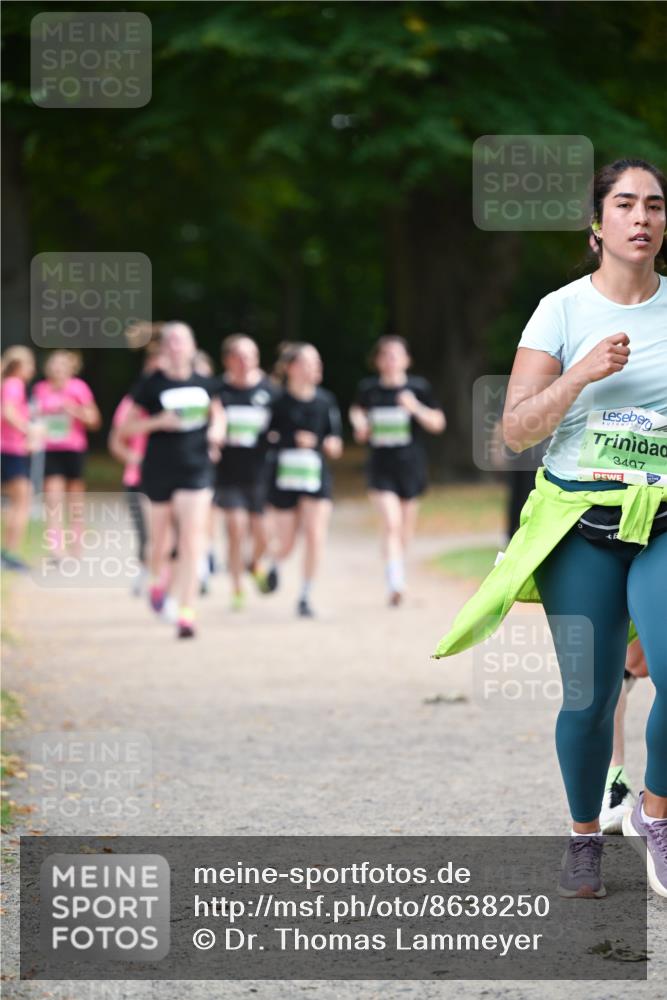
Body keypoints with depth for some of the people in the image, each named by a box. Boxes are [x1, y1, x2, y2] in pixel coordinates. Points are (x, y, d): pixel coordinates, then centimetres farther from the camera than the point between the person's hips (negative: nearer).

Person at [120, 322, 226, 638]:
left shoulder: (204, 384, 4)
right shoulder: (150, 385, -4)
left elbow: (218, 413, 22)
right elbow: (126, 427, -1)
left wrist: (217, 430, 0)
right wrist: (159, 422, -16)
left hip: (197, 469, 1)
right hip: (159, 470, -1)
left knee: (192, 541, -11)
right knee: (161, 539, 12)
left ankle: (186, 612, -12)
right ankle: (157, 582, 47)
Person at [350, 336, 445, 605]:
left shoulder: (418, 388, -3)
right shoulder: (368, 389, 1)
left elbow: (438, 424, -1)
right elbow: (357, 410, 21)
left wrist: (416, 408, -18)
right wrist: (359, 424, -1)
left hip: (411, 464, 1)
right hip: (381, 466, -1)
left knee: (406, 527, 14)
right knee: (391, 523, -17)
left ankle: (399, 563, 41)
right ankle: (395, 585, -24)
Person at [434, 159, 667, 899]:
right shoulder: (562, 311, 1)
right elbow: (517, 430, -3)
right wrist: (583, 373, -15)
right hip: (581, 525, 0)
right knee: (590, 699, 0)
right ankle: (584, 838, 23)